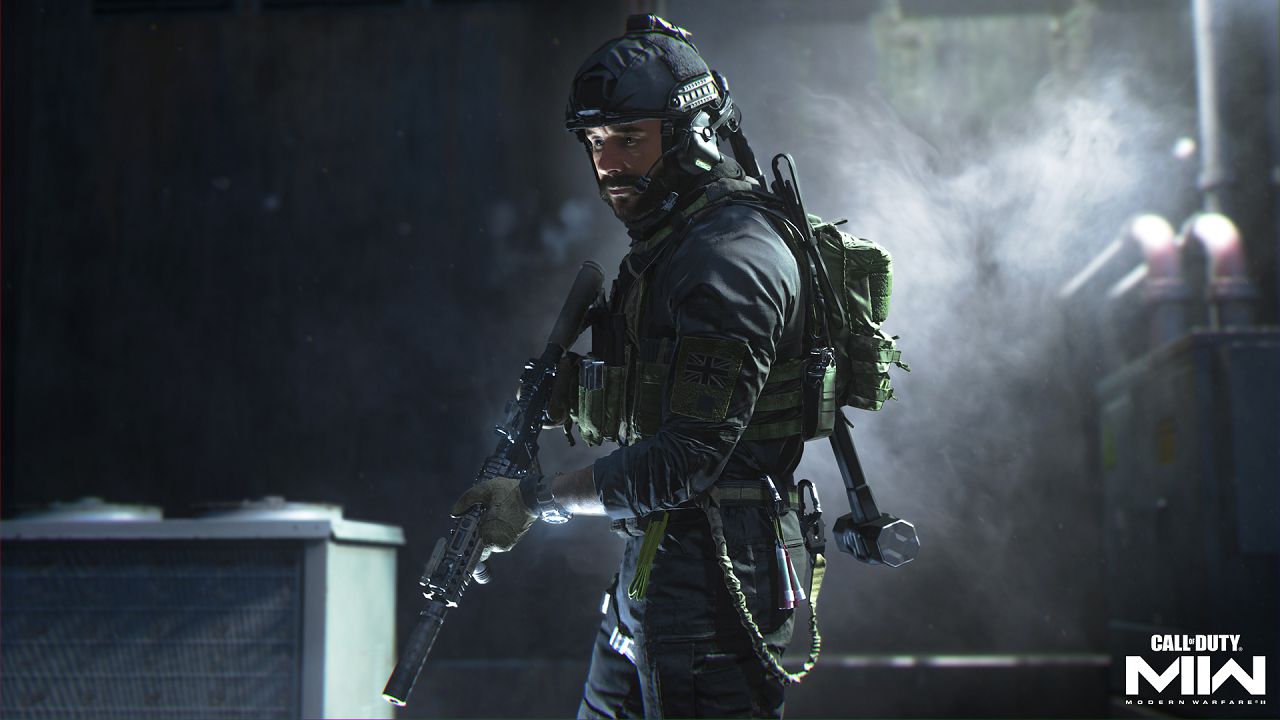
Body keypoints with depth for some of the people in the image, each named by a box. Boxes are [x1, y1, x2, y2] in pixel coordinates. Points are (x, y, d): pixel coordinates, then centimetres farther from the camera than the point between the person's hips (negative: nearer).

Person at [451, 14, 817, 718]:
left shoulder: (731, 258, -19)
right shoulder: (668, 239, 14)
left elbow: (688, 457, -23)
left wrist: (537, 500, -17)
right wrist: (571, 387, 3)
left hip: (708, 575, -10)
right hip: (648, 560, 10)